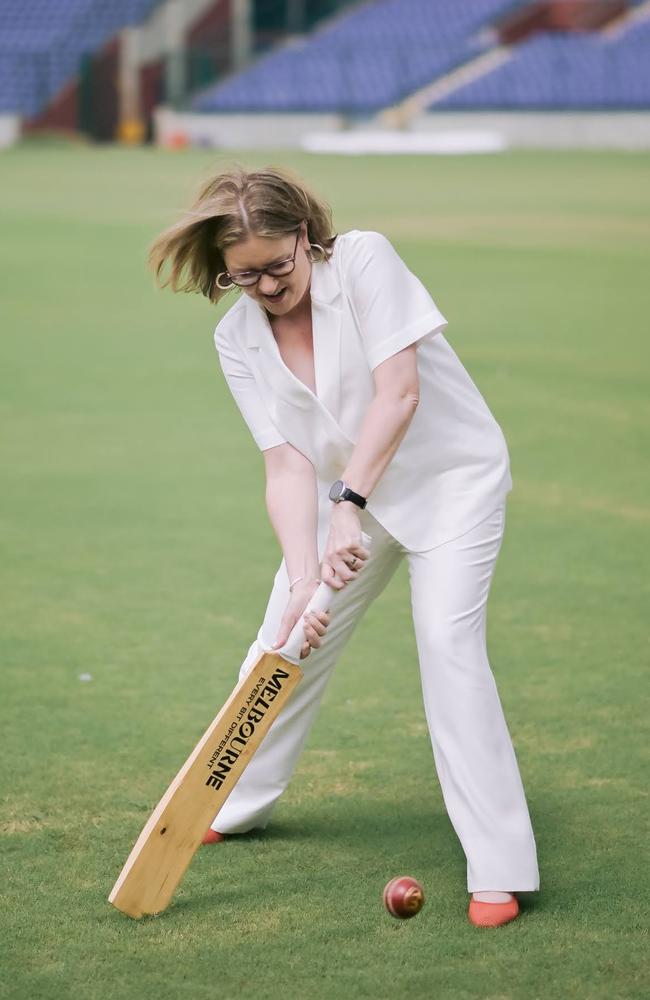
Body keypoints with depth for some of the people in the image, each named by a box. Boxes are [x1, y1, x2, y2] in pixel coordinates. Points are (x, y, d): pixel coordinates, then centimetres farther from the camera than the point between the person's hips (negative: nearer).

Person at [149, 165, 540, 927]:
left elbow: (399, 393, -29)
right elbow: (288, 465, -17)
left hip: (452, 473, -5)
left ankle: (500, 868, -18)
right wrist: (303, 579, -30)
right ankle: (234, 805, 34)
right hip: (348, 491, 5)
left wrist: (348, 501, -37)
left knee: (446, 638, -21)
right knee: (285, 639, 7)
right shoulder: (238, 338, -10)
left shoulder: (365, 260, -22)